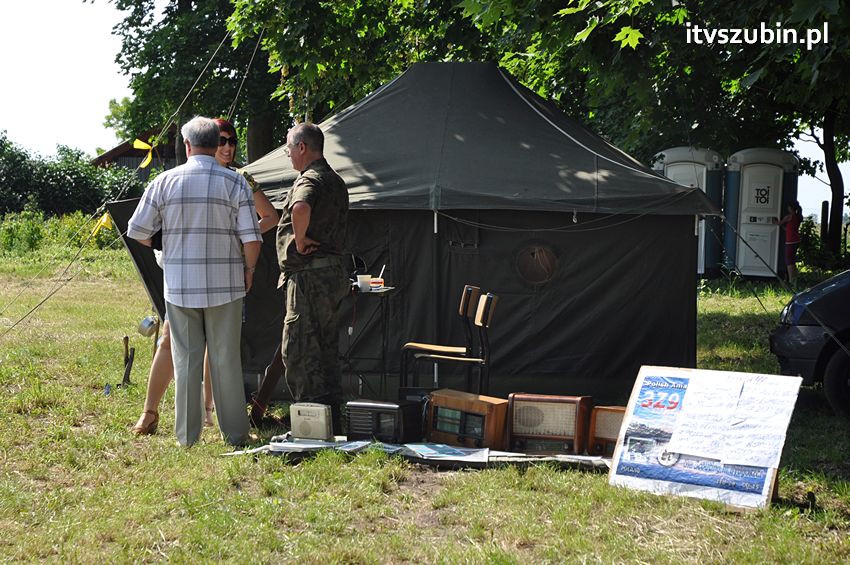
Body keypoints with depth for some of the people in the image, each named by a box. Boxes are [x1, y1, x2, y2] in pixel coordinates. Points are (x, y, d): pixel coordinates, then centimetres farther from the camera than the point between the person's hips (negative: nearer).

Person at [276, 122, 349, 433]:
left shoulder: (309, 180, -14)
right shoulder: (336, 181, 18)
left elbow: (300, 208, -37)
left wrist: (300, 239, -21)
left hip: (310, 276, -10)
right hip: (334, 272, 10)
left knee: (297, 350, -6)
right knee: (326, 349, 14)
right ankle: (332, 423, 19)